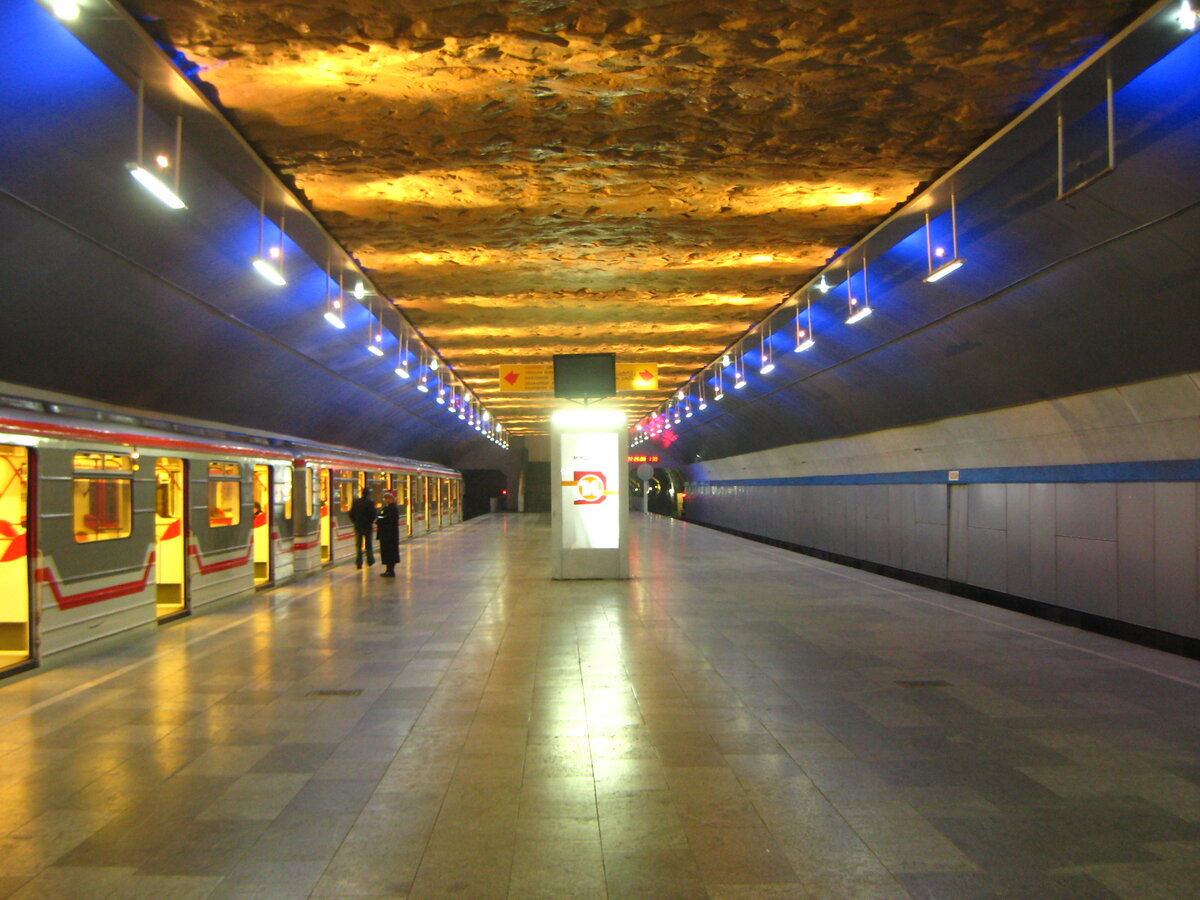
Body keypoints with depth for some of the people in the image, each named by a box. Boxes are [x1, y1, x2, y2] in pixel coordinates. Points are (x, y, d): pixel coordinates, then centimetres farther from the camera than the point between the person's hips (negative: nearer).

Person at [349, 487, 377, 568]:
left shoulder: (356, 502, -1)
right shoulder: (370, 502, -10)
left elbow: (351, 514, 0)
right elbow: (373, 515, -13)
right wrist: (371, 521, 6)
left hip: (358, 527, 2)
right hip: (368, 527, -2)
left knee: (358, 546, 5)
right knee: (369, 545, 14)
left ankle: (358, 563, 0)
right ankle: (370, 560, 24)